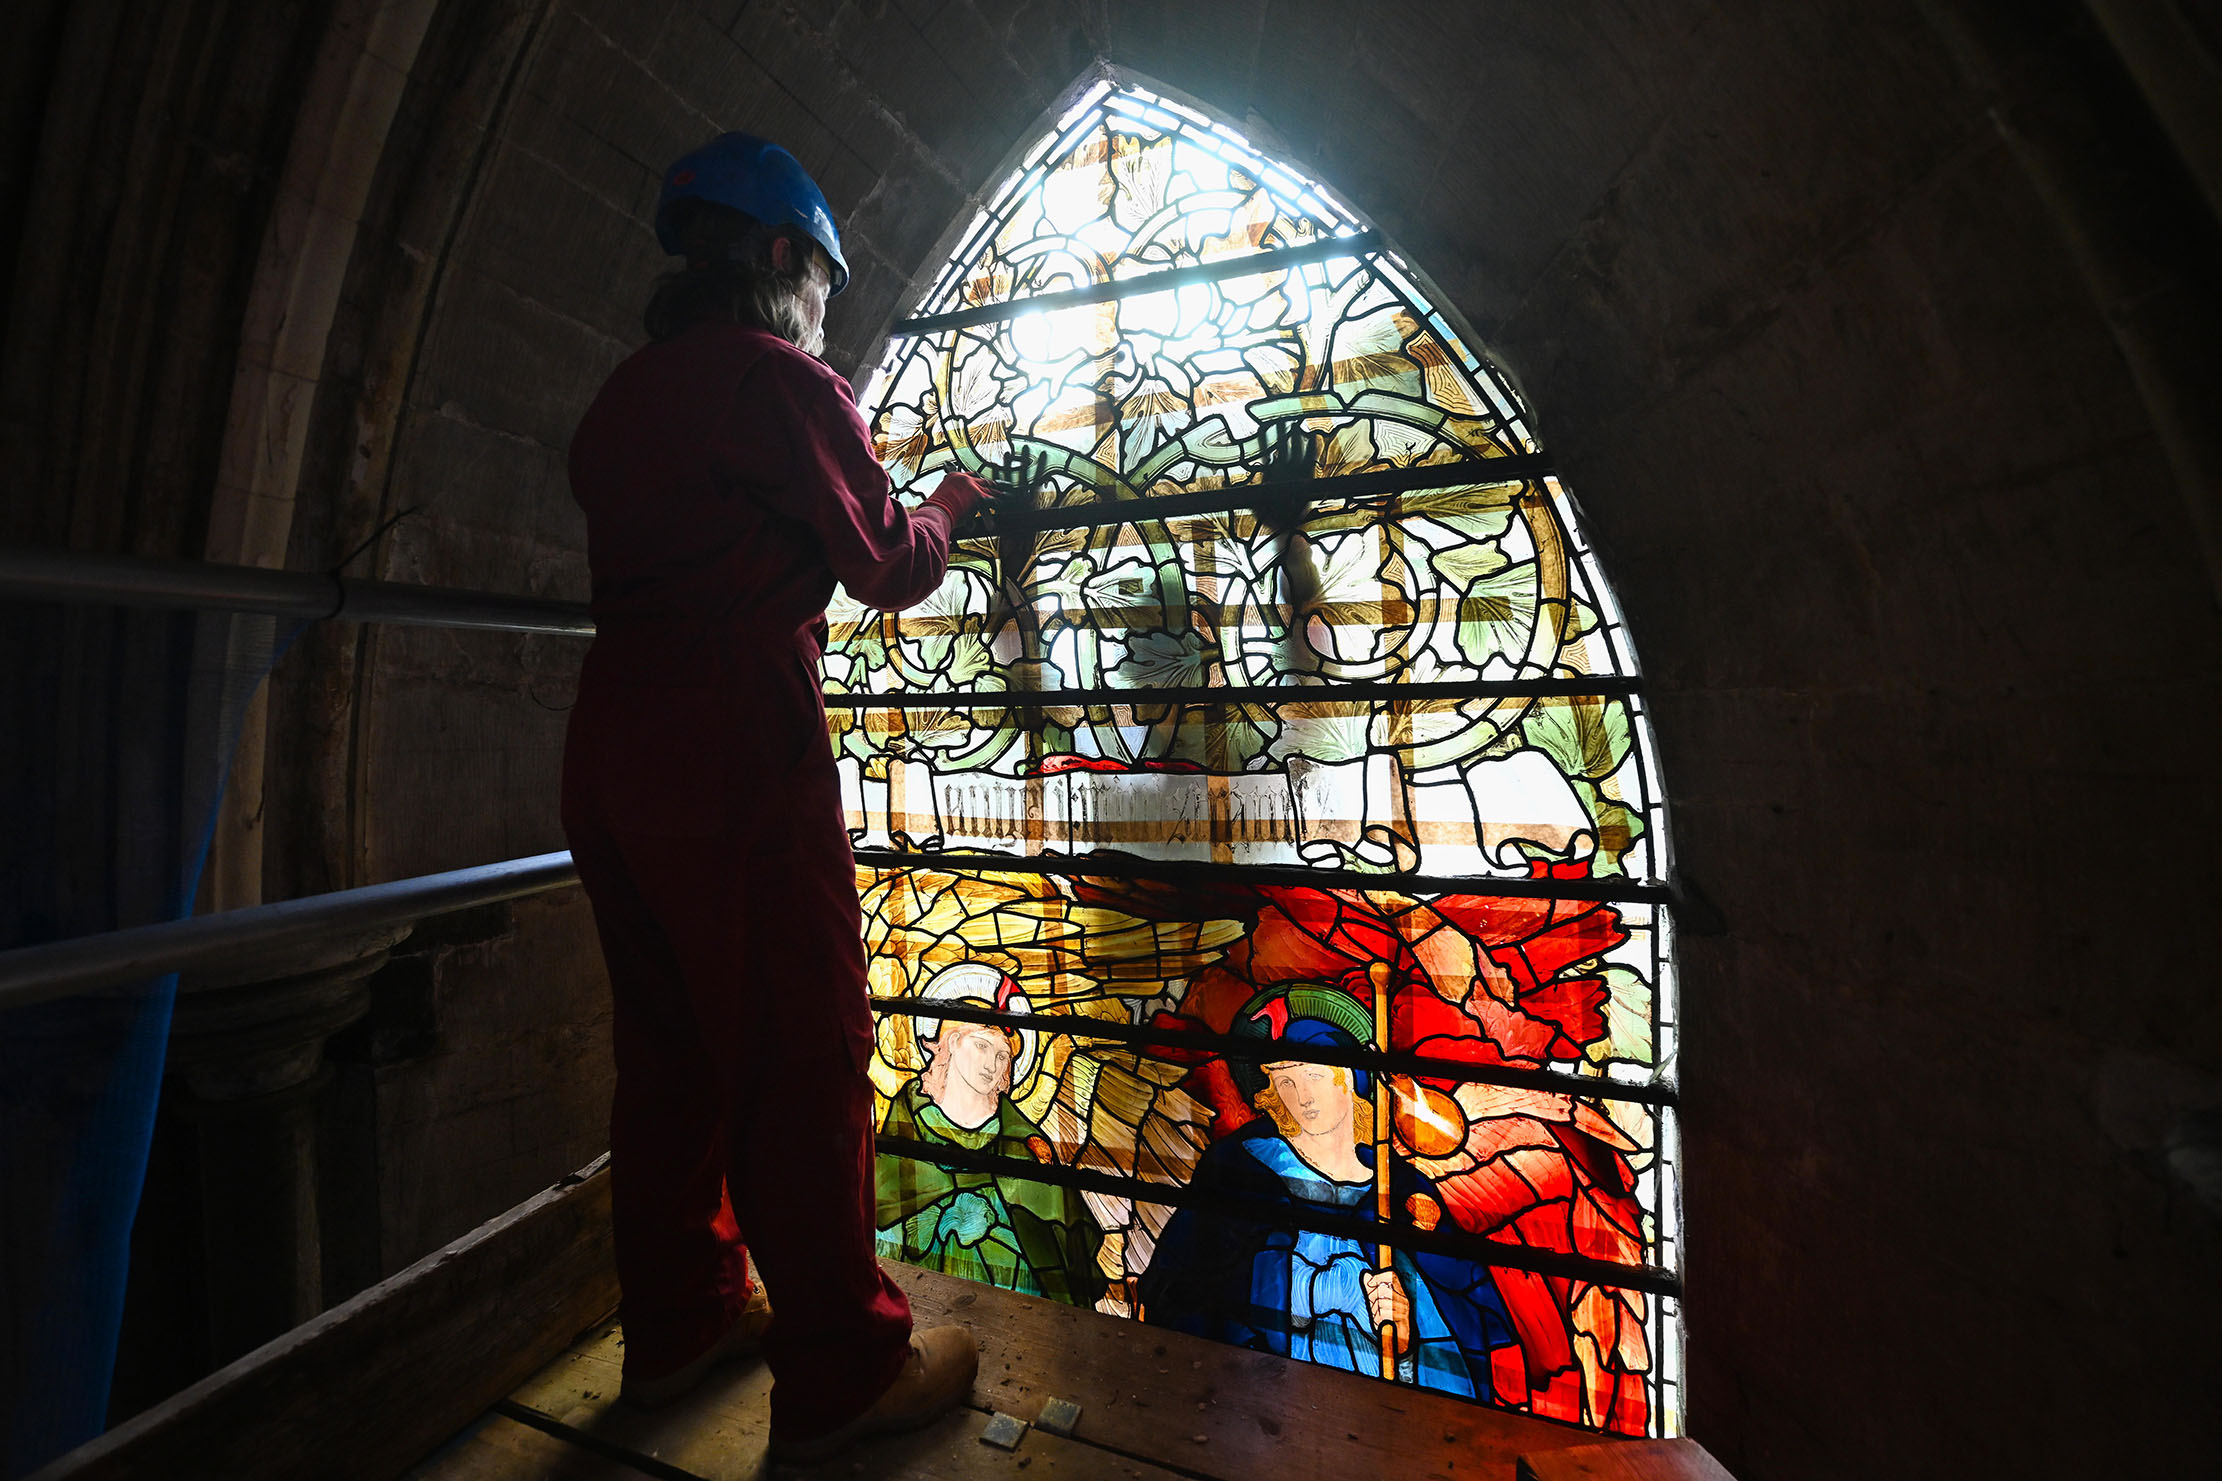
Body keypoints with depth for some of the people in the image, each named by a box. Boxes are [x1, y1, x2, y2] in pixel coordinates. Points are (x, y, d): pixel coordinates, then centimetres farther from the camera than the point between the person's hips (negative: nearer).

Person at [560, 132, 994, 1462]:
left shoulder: (623, 395, 21)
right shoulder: (779, 377, -3)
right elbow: (889, 565, -4)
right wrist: (950, 501, 16)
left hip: (612, 753, 9)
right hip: (739, 755, -9)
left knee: (671, 1045, 16)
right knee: (803, 1056, 0)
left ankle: (678, 1326, 34)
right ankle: (840, 1373, 17)